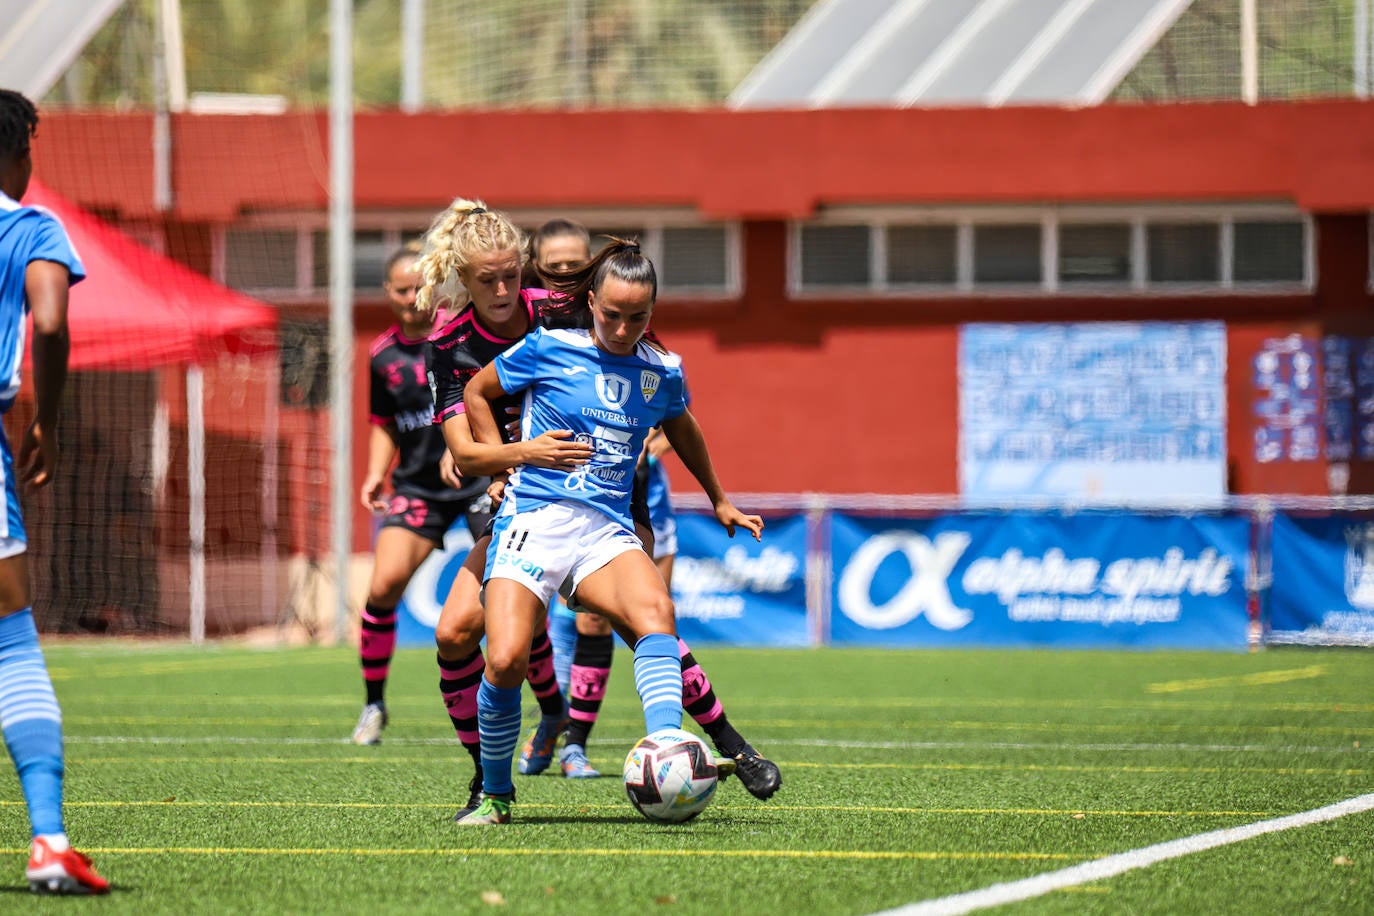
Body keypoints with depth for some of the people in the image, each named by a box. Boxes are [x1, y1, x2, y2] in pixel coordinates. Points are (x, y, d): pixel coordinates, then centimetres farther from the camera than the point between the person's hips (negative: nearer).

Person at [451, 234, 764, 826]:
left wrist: (719, 501, 44)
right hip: (532, 518, -2)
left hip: (607, 529, 2)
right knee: (506, 660, -21)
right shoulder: (549, 349, 2)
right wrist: (506, 459, 13)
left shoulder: (662, 372, 11)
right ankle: (495, 795, 3)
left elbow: (682, 429, 33)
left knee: (655, 611, -31)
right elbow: (477, 391, 17)